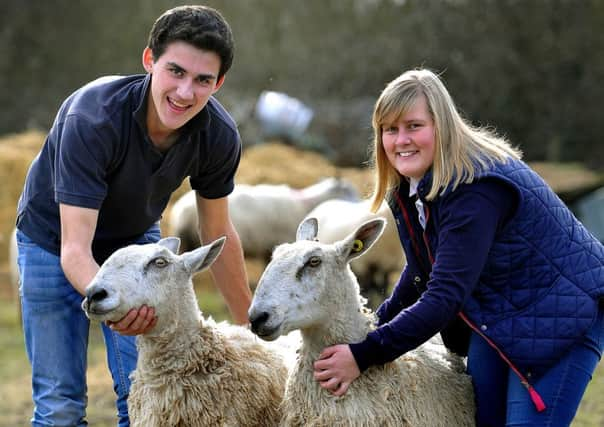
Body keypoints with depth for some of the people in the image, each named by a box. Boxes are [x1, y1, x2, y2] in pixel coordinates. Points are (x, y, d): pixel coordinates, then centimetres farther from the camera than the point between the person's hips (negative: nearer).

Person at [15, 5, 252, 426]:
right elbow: (75, 249, -39)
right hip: (55, 242, -3)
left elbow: (218, 233, -5)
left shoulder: (219, 135, -22)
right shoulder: (92, 118, -37)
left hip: (136, 240, 4)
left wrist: (250, 324, 3)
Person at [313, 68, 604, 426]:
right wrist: (374, 326, 3)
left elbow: (445, 295, -34)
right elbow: (423, 272, 12)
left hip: (562, 316, -9)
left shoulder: (476, 189, -31)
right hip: (494, 313, 9)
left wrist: (365, 354, -32)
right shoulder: (410, 186, -2)